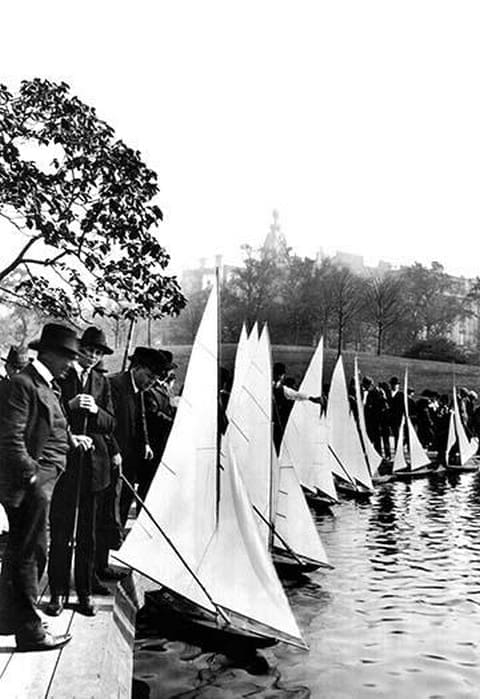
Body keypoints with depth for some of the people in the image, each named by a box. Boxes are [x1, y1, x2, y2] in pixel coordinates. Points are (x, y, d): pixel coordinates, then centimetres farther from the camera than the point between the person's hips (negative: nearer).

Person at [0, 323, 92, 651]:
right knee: (29, 552, -2)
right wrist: (32, 476, -21)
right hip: (29, 483, -10)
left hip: (44, 479, 10)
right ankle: (29, 630, 9)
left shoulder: (49, 385, 16)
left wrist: (70, 438, 9)